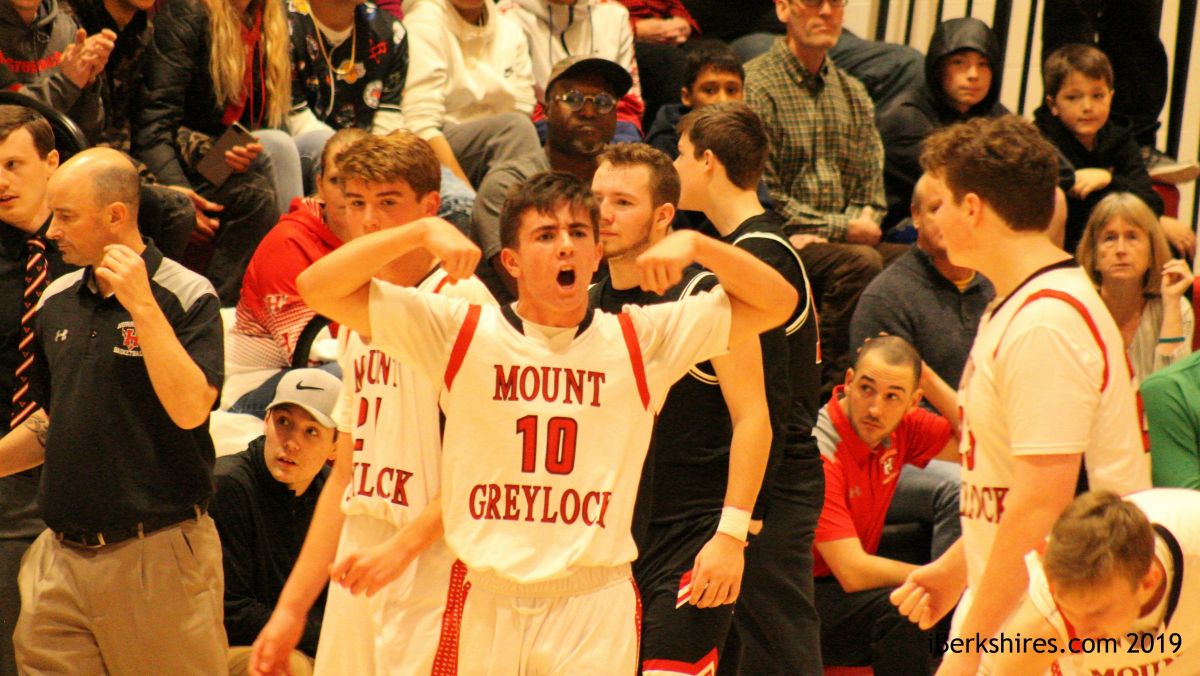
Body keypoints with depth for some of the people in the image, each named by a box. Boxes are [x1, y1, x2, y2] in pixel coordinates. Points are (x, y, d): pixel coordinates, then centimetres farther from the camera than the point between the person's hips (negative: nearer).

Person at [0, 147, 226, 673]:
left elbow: (189, 410, -21)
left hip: (158, 552, -6)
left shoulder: (187, 297, -8)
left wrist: (141, 305, -21)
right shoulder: (56, 303, 11)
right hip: (62, 557, 6)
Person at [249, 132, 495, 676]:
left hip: (433, 570, -8)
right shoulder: (358, 315, 17)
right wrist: (290, 609, 18)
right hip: (356, 573, 8)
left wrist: (402, 547, -21)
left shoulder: (460, 300, -9)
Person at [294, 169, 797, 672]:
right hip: (490, 607, 0)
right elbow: (319, 287, -1)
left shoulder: (639, 341, 5)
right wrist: (426, 232, -11)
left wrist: (693, 245, -9)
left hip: (598, 610, 0)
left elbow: (777, 302, 4)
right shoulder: (462, 334, 2)